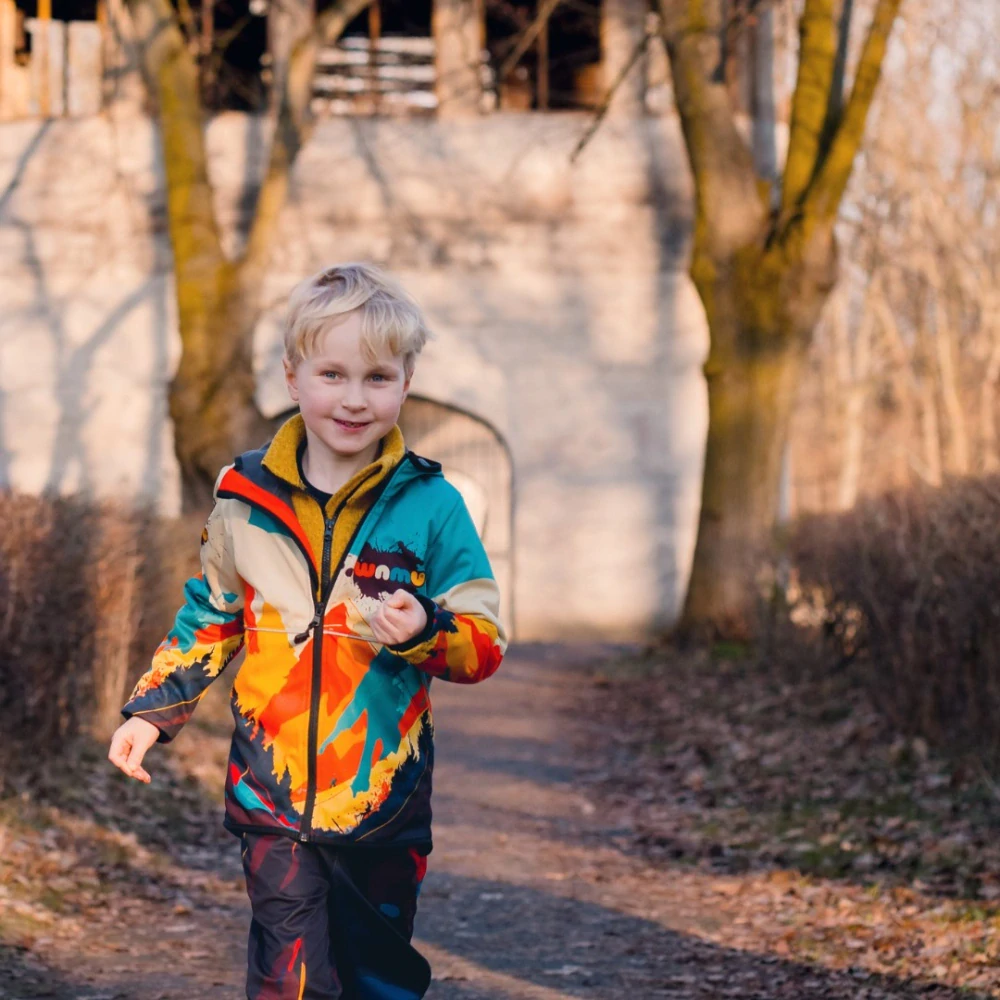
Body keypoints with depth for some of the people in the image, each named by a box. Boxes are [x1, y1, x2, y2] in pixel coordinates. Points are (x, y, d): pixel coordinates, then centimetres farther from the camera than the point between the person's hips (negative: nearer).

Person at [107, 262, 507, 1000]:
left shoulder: (432, 506, -6)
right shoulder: (246, 498, 0)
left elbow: (485, 644, -6)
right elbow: (211, 616, 16)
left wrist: (423, 632, -25)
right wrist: (154, 710, 10)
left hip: (385, 796, 0)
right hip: (273, 792, 0)